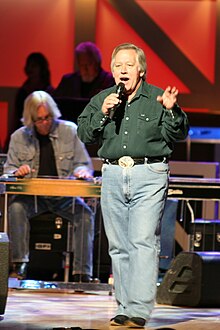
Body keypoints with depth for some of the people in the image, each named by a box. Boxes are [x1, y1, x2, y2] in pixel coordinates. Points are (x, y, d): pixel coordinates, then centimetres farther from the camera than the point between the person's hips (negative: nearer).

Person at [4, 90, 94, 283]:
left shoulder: (70, 131, 4)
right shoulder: (20, 137, 6)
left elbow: (84, 164, 6)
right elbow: (8, 169, 10)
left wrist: (82, 171, -19)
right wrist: (17, 172, -15)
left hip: (64, 195, 0)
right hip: (32, 195, 1)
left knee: (85, 214, -28)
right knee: (16, 208, -31)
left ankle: (82, 273, -26)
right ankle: (19, 264, -24)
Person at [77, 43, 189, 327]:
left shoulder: (157, 98, 3)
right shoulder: (101, 100, 13)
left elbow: (178, 135, -2)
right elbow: (84, 134, 6)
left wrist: (171, 111, -20)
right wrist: (102, 114, -8)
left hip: (149, 175, -4)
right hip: (113, 175, 4)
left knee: (144, 242, -12)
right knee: (118, 246, 6)